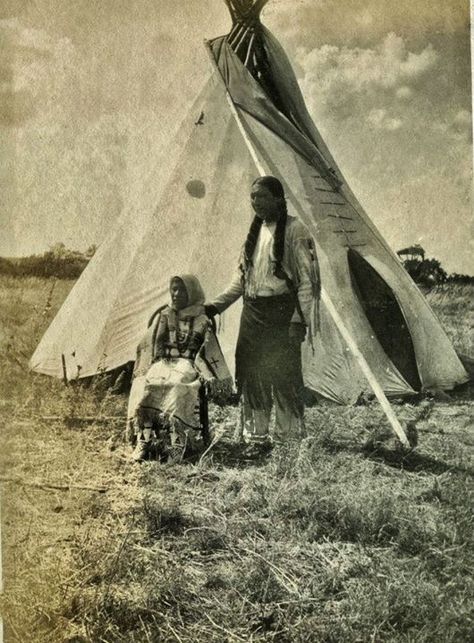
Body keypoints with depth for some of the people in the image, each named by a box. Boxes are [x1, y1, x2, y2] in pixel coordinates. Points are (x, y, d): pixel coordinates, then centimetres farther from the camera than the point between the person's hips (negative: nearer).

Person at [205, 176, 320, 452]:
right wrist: (216, 305, 13)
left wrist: (299, 320, -16)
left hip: (281, 313, -7)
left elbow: (308, 278, -10)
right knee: (251, 375, 8)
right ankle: (257, 435, 21)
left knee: (283, 375, -4)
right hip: (252, 312, 7)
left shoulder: (295, 230, -7)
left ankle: (290, 435, 11)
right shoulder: (256, 230, 13)